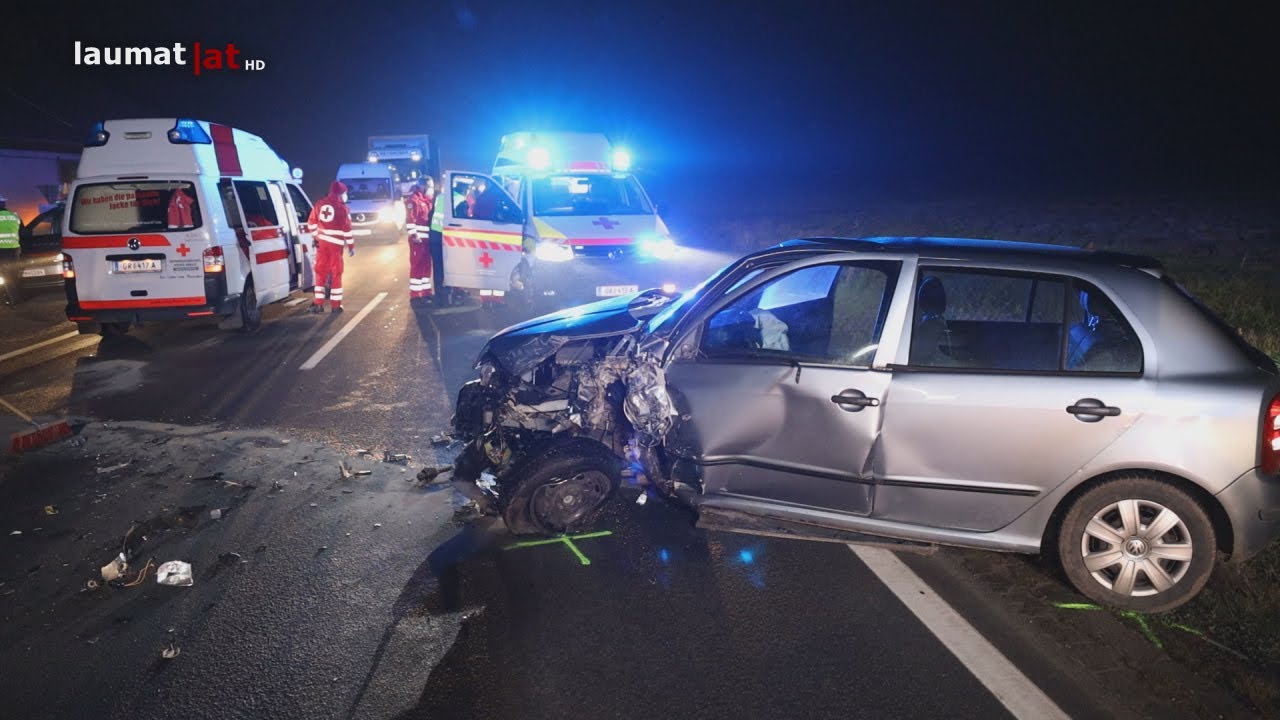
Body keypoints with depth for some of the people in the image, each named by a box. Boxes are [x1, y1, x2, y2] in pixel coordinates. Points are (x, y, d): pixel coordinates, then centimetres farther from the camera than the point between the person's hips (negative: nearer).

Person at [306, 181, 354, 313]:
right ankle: (336, 305, 4)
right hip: (335, 244, -4)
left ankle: (318, 303, 9)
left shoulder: (320, 204, 8)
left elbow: (312, 222, 12)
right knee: (336, 273, 2)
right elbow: (347, 229, -9)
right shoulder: (342, 208, -7)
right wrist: (351, 246, -4)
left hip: (321, 242, 4)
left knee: (321, 272, 10)